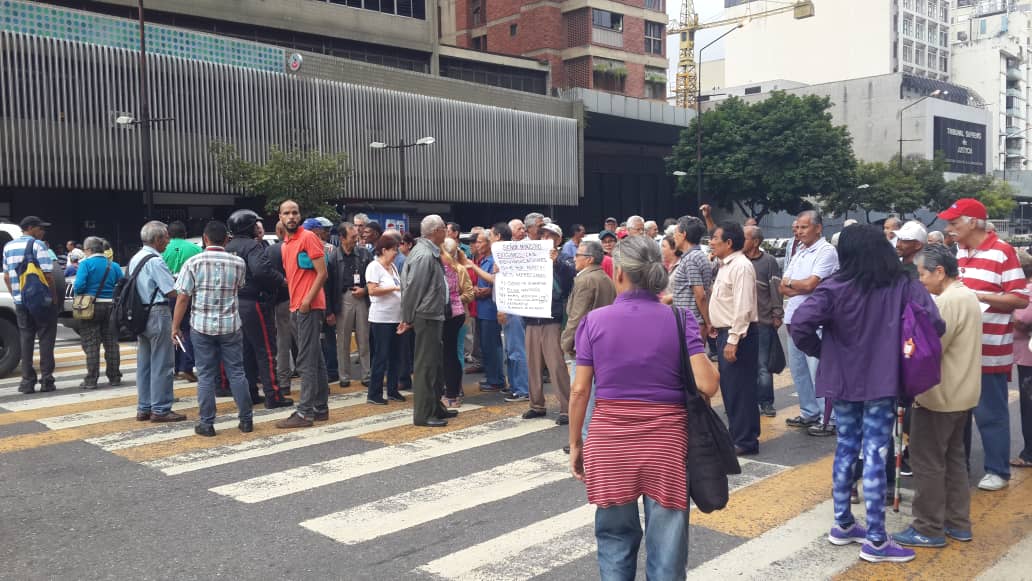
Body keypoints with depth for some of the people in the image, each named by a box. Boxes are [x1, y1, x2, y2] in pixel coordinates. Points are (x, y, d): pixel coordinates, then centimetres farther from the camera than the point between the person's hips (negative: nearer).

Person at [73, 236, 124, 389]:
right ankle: (114, 377, 16)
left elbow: (79, 285, -17)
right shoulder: (114, 266, 7)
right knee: (111, 343, 11)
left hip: (91, 307, -4)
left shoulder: (86, 264, -6)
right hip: (110, 306, 4)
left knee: (91, 345, 1)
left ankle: (91, 380, 2)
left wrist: (78, 294, 3)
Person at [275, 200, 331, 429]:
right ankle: (321, 408, 17)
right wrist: (293, 303, 12)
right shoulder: (285, 244, 16)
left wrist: (307, 301, -18)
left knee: (306, 361, -8)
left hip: (309, 307, -9)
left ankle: (305, 412, -5)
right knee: (315, 359, 12)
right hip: (296, 308, 9)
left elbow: (322, 273, -14)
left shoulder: (308, 238, -9)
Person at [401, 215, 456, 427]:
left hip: (433, 316, 10)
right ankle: (423, 414, 1)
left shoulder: (430, 253, 14)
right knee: (425, 366, -5)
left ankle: (435, 407, 28)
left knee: (435, 362, 17)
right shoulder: (424, 255, -18)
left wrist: (408, 317, 17)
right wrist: (408, 319, -13)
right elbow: (412, 288, -19)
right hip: (426, 316, -10)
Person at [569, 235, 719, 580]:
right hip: (666, 442, 0)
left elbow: (580, 390, -3)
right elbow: (707, 385, -13)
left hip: (610, 442, 1)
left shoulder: (594, 321, -4)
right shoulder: (679, 320, -5)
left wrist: (575, 443, 8)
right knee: (666, 549, 11)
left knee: (615, 539, 19)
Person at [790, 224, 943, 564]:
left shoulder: (835, 288, -8)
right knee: (875, 456, 2)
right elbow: (934, 325, -15)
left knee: (846, 448, 15)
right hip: (882, 382, -1)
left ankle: (843, 525, 26)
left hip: (842, 380, 1)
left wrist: (820, 350, -1)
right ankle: (875, 541, 7)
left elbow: (799, 324, -20)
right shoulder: (904, 286, -5)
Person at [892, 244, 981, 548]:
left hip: (939, 396, -10)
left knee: (927, 463, -1)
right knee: (953, 458, 17)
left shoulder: (947, 301, -21)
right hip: (961, 393, 10)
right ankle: (958, 523, 25)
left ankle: (929, 529, 6)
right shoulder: (967, 296, 12)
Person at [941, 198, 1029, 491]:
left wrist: (978, 296, -20)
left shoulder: (1003, 252, -11)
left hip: (990, 350, -7)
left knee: (990, 412, 2)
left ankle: (998, 471, 15)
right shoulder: (959, 253, 11)